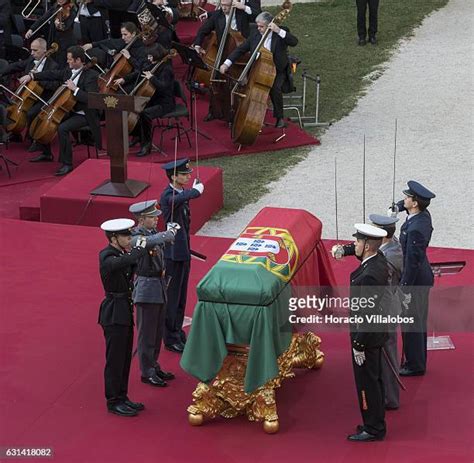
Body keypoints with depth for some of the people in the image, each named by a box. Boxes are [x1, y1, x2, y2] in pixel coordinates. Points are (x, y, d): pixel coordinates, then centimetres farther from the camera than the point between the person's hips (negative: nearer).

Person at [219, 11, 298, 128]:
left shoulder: (281, 33, -10)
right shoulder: (255, 33, 0)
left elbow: (294, 42, -26)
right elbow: (241, 49, 3)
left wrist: (279, 31, -34)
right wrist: (227, 63, -7)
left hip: (278, 71, -3)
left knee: (275, 89, -30)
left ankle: (279, 117, -8)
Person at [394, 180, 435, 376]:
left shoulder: (415, 229, -30)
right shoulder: (424, 215, -2)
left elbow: (412, 261, -27)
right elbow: (403, 205, 24)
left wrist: (406, 290, -22)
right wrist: (398, 207, 5)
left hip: (415, 279, -10)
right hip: (423, 277, 10)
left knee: (411, 323, 3)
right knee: (418, 321, 21)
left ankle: (415, 365, 15)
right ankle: (417, 360, 34)